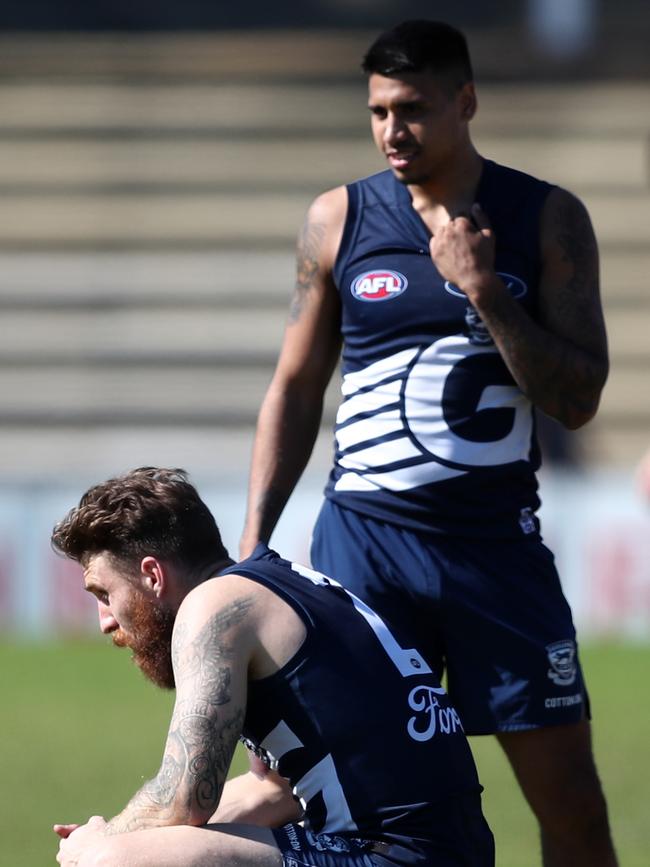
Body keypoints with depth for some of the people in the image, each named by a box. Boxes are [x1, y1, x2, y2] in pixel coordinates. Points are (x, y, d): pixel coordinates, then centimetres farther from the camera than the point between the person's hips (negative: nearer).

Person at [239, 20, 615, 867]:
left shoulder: (549, 219, 0)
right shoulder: (338, 219, 4)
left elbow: (578, 400, -4)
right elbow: (297, 388, 11)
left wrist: (486, 292, -15)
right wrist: (254, 542, 4)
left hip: (496, 541, 0)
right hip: (364, 539, 1)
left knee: (568, 790, -2)